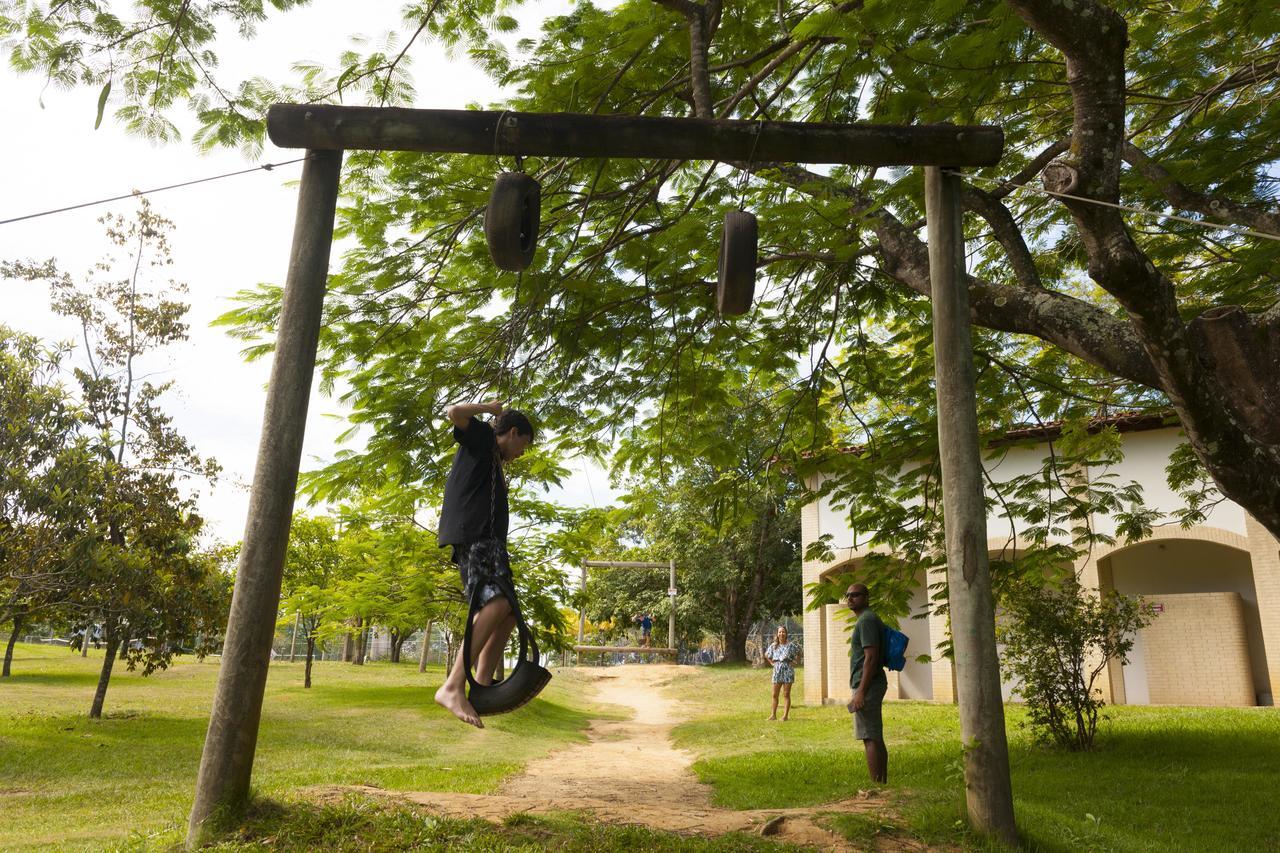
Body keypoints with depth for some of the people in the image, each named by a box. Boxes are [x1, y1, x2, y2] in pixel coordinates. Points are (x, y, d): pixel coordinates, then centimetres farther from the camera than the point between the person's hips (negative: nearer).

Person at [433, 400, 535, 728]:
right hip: (472, 535, -11)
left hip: (487, 541, 11)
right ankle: (452, 687, -34)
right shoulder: (482, 437, 7)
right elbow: (454, 413, -13)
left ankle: (481, 688, 3)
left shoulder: (492, 461, 32)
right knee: (496, 603, -26)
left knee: (507, 614, 7)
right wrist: (490, 408, 0)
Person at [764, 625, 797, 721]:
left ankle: (785, 715, 6)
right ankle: (773, 714, 15)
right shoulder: (773, 646, 6)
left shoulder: (790, 645, -4)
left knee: (786, 694, 0)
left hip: (787, 671, -3)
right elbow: (766, 655, 21)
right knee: (775, 694, 7)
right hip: (777, 671, 3)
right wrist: (772, 663, 9)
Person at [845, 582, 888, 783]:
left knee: (870, 739, -8)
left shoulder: (866, 620, -14)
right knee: (876, 739, 13)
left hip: (867, 685, -10)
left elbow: (871, 657, -21)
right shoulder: (868, 619, 17)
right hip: (873, 685, 10)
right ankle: (882, 783, 19)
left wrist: (861, 692, -22)